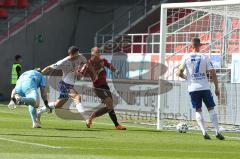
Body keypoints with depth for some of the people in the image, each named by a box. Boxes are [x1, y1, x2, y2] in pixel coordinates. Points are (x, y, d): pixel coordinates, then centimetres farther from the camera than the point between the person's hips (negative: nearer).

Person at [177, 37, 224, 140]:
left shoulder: (186, 57, 0)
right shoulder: (205, 57, -2)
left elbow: (180, 73, -1)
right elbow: (213, 74, -4)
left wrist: (185, 77, 22)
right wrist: (217, 88, 4)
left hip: (193, 88, 1)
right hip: (205, 87, -1)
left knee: (198, 110, 9)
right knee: (211, 109, 7)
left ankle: (204, 132, -3)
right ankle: (217, 132, 2)